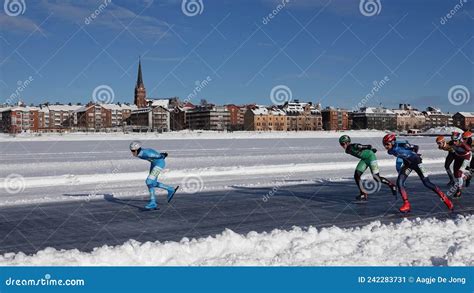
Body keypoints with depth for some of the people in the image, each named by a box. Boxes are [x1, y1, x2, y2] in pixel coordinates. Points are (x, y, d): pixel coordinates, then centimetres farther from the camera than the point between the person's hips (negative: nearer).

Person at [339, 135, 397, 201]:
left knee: (376, 177, -8)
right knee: (356, 176, -6)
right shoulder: (347, 150, 1)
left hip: (370, 157, -8)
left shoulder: (354, 146, -25)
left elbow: (369, 147, -25)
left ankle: (392, 185, 14)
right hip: (364, 160, 8)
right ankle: (363, 194, 2)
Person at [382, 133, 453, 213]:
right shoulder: (390, 151, -9)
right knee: (399, 182, -11)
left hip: (416, 162, -6)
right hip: (407, 164, 6)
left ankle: (444, 198, 10)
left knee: (426, 183, -6)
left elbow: (416, 147, -17)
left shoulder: (401, 146, -29)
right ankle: (406, 204, -4)